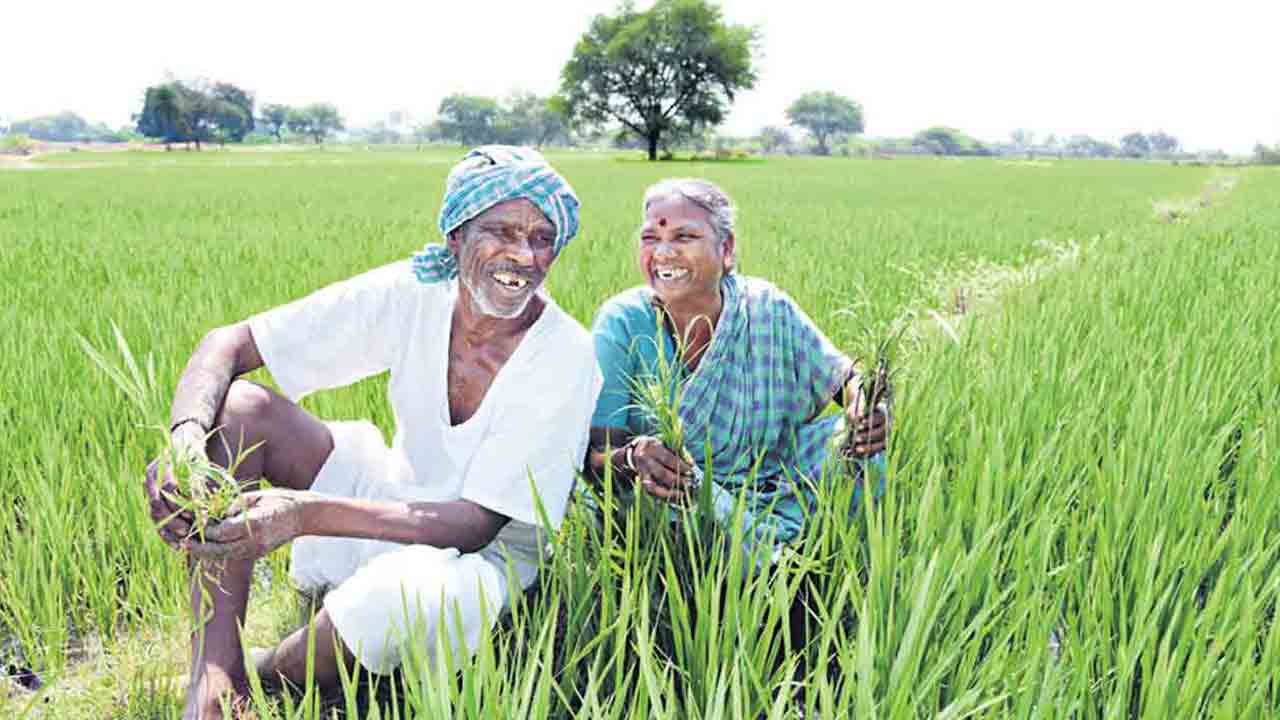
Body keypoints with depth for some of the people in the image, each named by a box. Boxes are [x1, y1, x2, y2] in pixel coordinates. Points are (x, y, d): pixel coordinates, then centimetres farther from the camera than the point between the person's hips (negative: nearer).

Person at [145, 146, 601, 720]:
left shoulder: (565, 359, -24)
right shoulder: (412, 293, -14)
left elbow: (477, 524, -26)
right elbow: (227, 343, -13)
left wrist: (308, 513, -38)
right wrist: (186, 436, -35)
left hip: (484, 550, -4)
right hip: (396, 495, 5)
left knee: (406, 592, -40)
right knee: (238, 407, -14)